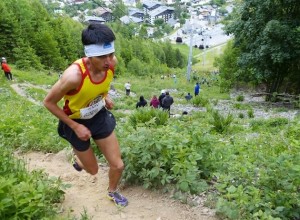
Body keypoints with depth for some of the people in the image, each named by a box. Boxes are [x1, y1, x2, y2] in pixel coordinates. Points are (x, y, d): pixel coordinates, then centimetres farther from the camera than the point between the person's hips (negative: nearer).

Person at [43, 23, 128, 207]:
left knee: (118, 165, 9)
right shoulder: (74, 75, -37)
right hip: (77, 122, -4)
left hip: (100, 116, 4)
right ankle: (79, 157, 51)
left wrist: (105, 96, -3)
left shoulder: (112, 62, -21)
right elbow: (49, 102, -20)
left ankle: (112, 191, 43)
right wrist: (75, 126, -19)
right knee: (93, 170, 14)